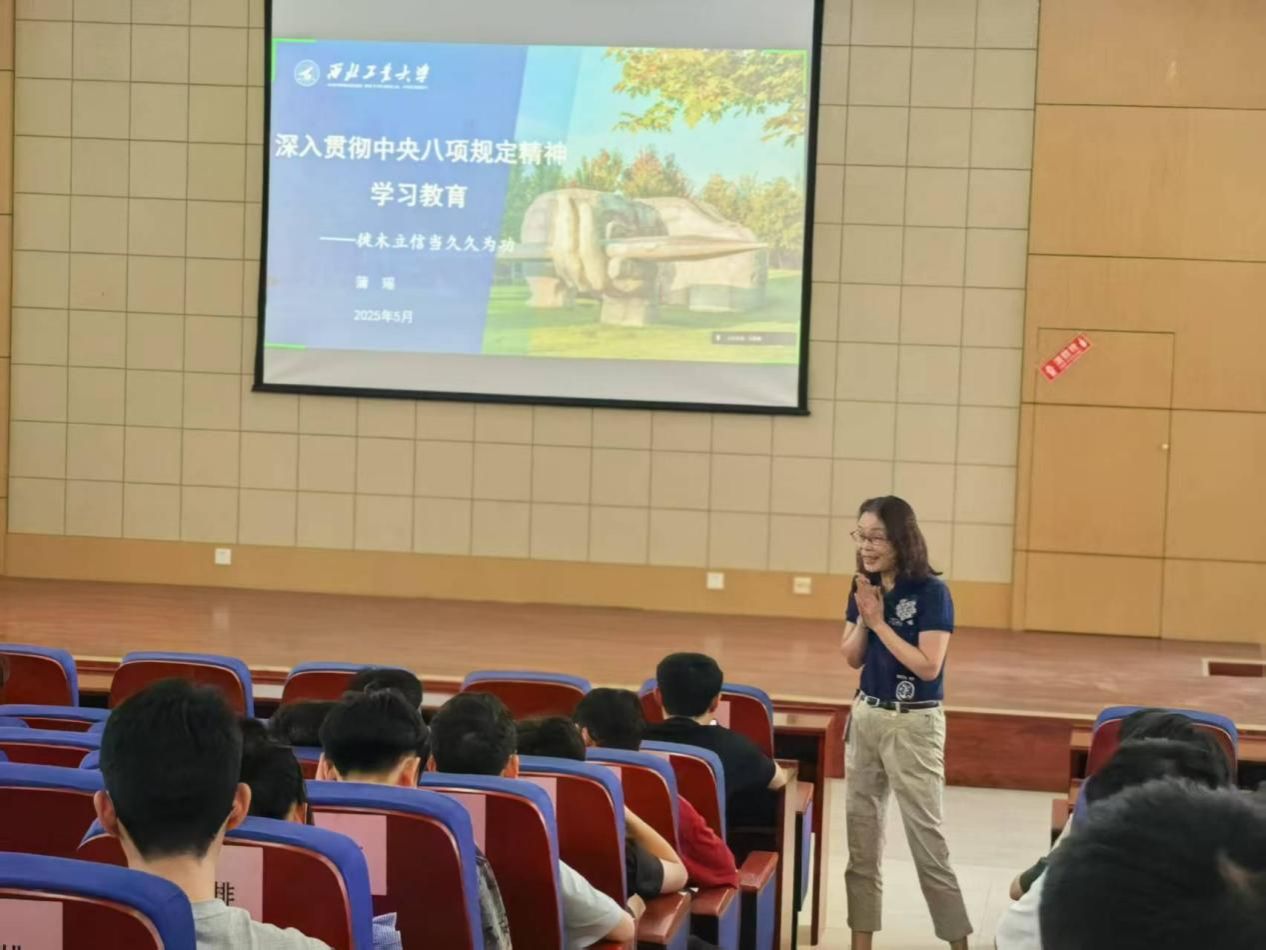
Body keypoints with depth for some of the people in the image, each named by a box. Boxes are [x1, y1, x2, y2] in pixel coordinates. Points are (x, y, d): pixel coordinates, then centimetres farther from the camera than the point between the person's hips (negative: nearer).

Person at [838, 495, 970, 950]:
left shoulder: (931, 592, -14)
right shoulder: (864, 588, 4)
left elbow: (928, 666, -20)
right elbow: (852, 658, 7)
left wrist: (880, 622, -19)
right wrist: (863, 617, -10)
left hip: (913, 725, -6)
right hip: (865, 717, 6)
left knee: (925, 836, -3)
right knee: (861, 833, 8)